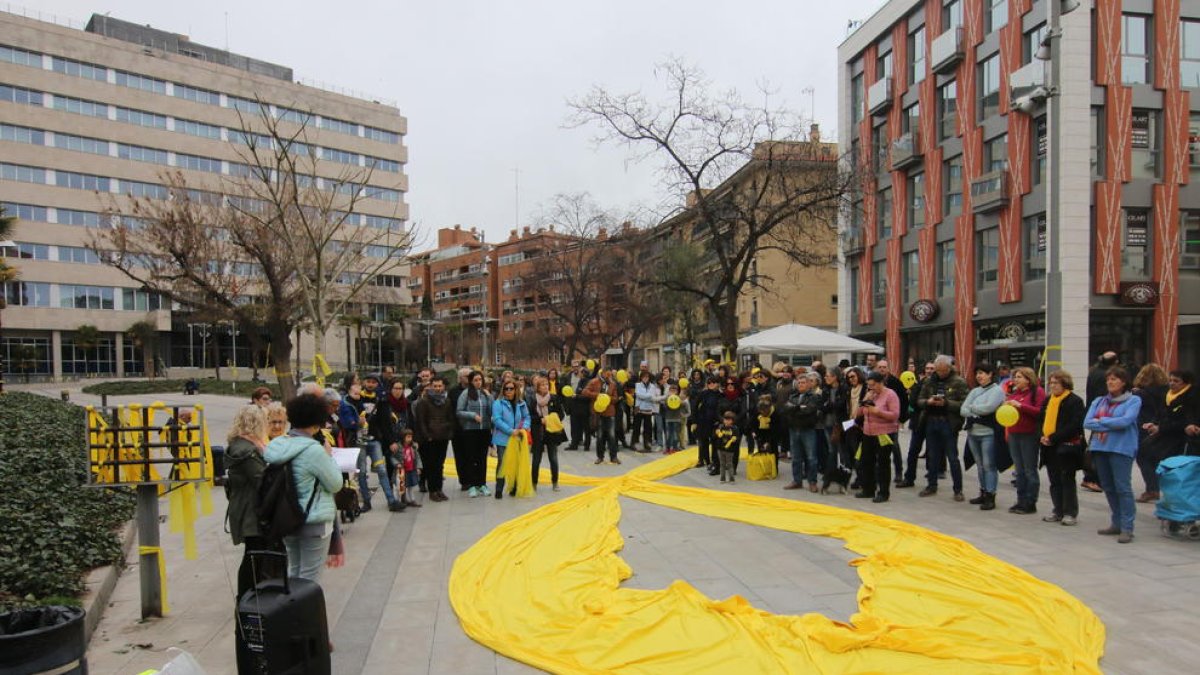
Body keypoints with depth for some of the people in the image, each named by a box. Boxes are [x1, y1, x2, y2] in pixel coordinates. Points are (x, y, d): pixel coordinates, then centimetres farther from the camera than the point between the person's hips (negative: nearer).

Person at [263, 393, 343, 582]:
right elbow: (335, 484, -13)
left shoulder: (275, 446, 1)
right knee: (310, 576, 3)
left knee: (293, 571, 20)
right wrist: (329, 457, 0)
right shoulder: (313, 450, -21)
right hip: (314, 522, -7)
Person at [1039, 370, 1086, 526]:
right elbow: (1041, 420, 17)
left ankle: (1070, 513, 11)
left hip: (1066, 447, -7)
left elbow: (1074, 425, -18)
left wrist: (1053, 438, -19)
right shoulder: (1048, 400, 12)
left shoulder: (1075, 401, -11)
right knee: (1054, 481, 12)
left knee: (1067, 480, 2)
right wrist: (1041, 436, -2)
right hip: (1050, 448, 7)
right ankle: (1058, 511, 22)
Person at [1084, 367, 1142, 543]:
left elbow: (1126, 421, -15)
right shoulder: (1099, 401, 14)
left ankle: (1127, 528, -5)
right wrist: (1108, 427, -11)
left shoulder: (1134, 401, 1)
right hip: (1100, 448, 6)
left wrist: (1101, 421, -5)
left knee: (1123, 488, -8)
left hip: (1121, 449, -5)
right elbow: (1087, 423, 2)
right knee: (1108, 488, 11)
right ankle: (1117, 523, 22)